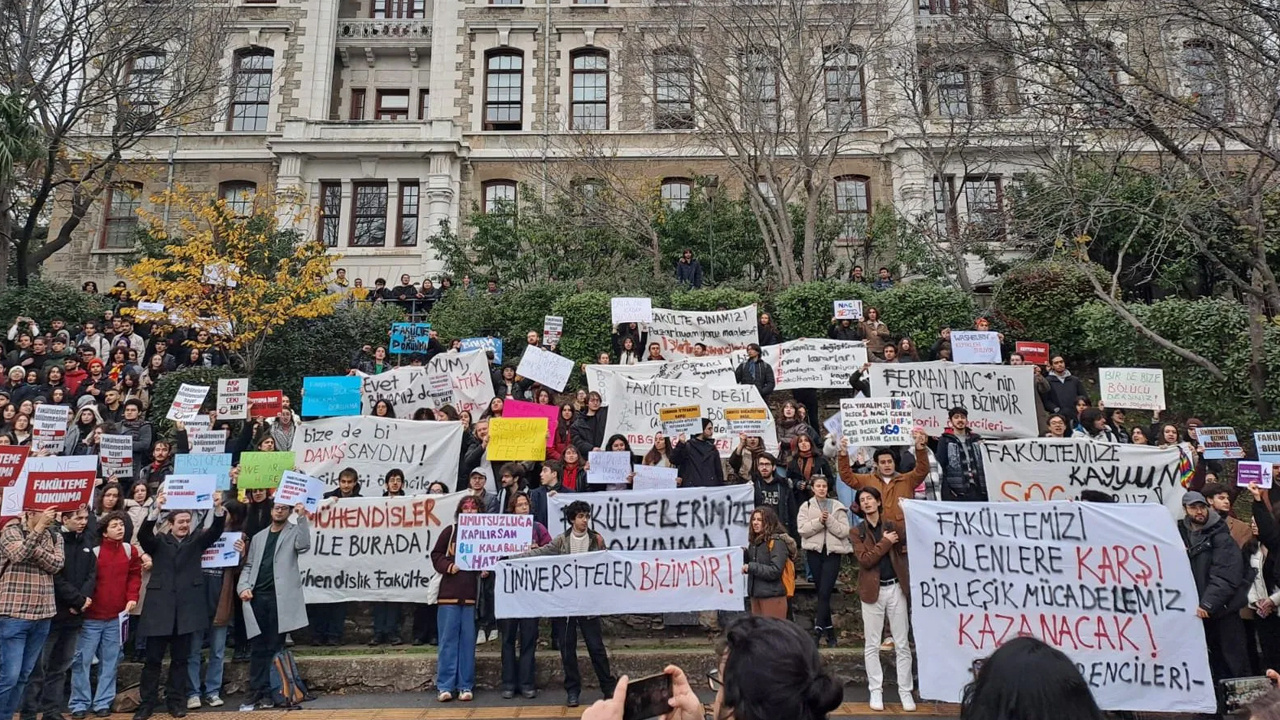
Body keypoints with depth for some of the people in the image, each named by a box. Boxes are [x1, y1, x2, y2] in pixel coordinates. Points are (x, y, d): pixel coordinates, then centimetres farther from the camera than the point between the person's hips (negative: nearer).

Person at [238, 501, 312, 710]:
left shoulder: (294, 532, 7)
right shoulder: (258, 537, 20)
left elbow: (304, 546, -14)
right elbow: (249, 565, 17)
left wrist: (302, 517, -21)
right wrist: (244, 587, 0)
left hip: (280, 597, -4)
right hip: (257, 597, 4)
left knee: (274, 648, 0)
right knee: (257, 648, 4)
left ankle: (269, 693, 5)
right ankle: (256, 692, 9)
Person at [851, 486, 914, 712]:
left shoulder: (894, 526, 5)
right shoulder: (858, 532, 2)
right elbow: (865, 560, -11)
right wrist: (885, 543, -13)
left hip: (896, 588, 1)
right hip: (873, 590, 0)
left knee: (902, 644, 5)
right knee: (872, 645, 5)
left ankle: (905, 691, 14)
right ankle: (876, 691, 14)